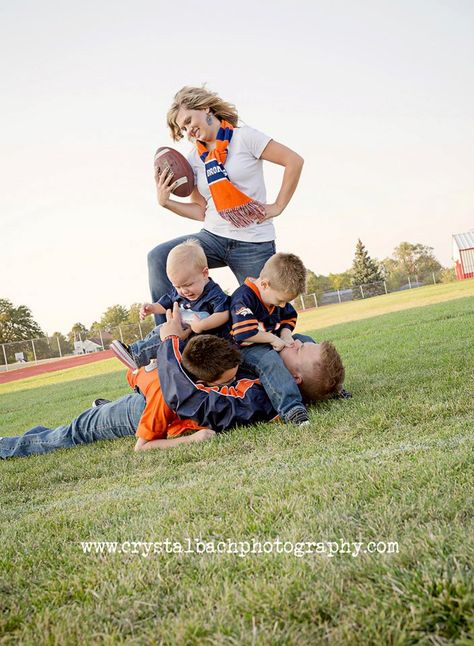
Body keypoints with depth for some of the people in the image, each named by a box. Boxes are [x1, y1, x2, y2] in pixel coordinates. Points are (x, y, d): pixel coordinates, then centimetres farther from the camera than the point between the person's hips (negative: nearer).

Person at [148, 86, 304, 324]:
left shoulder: (243, 137, -4)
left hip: (253, 243, -4)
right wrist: (165, 201, -4)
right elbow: (201, 211, 10)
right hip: (214, 237, 4)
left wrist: (278, 206, -8)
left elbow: (294, 161, -7)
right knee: (159, 258, -16)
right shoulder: (194, 160, 10)